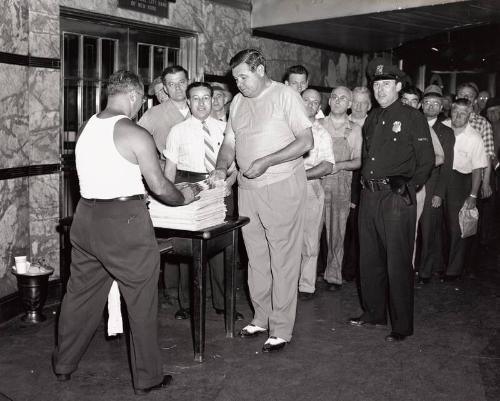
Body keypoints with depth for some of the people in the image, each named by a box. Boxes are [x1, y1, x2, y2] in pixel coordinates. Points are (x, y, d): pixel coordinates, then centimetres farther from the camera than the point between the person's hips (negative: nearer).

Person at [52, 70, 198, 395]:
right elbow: (160, 187, -9)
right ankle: (147, 378, 17)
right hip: (124, 221, -7)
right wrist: (184, 197, 10)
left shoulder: (87, 127, 8)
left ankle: (64, 365, 33)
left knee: (81, 293, 19)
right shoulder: (135, 134, -12)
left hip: (86, 217, 7)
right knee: (142, 300, 6)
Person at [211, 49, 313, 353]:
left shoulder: (285, 95, -7)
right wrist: (222, 168, -3)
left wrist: (265, 162, -19)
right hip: (248, 189, 6)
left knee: (283, 260, -1)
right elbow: (230, 142, 17)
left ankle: (281, 330, 7)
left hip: (282, 187, -6)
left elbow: (306, 141, -12)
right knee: (256, 259, 12)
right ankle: (261, 319, 25)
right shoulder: (238, 102, 13)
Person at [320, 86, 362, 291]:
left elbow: (359, 160, 5)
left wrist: (340, 165, -12)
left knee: (337, 231, 0)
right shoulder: (318, 125, 9)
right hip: (317, 182, 0)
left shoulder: (354, 129, 9)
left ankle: (333, 275, 9)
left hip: (342, 185, 0)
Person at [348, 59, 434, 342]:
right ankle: (374, 314, 29)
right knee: (369, 260, 14)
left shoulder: (413, 118, -4)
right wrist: (366, 185, 9)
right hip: (369, 197, 7)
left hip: (397, 199, -7)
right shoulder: (372, 120, 15)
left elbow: (427, 161, -4)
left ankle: (403, 326, 11)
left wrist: (408, 187, -9)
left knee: (398, 264, -1)